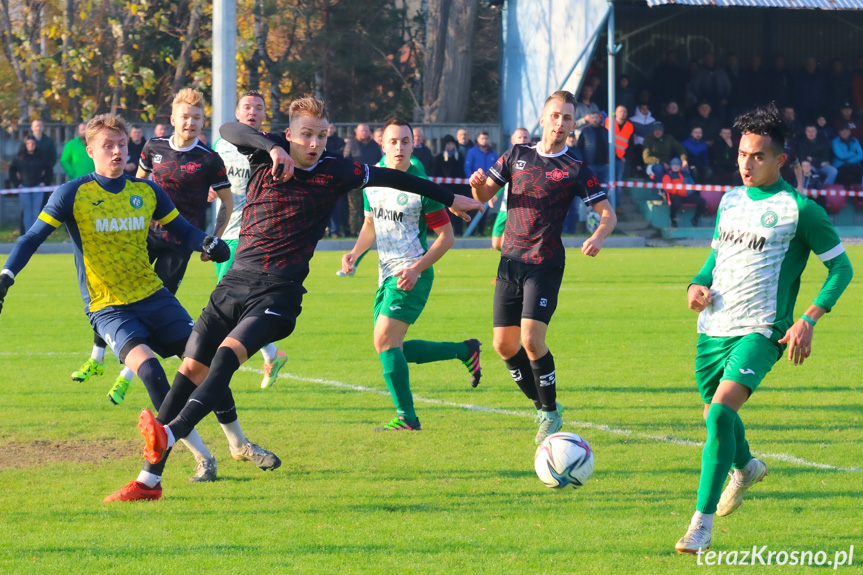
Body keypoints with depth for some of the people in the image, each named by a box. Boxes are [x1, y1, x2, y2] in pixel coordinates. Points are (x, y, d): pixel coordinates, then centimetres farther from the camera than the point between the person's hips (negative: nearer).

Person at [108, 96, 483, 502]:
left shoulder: (334, 173, 1)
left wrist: (449, 199, 19)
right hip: (237, 281, 3)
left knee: (227, 355, -27)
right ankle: (150, 479, 3)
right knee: (191, 368, -1)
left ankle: (170, 435, -41)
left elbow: (390, 178, 12)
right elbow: (230, 131, -14)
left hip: (279, 290, -3)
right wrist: (272, 148, -31)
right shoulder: (267, 156, 3)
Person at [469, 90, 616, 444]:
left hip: (545, 265, -5)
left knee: (532, 339, -17)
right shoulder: (517, 155, 10)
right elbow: (483, 196, 14)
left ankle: (551, 412, 1)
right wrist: (477, 184, -10)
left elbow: (608, 214, -3)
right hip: (510, 262, 5)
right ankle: (542, 406, 21)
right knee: (504, 345, 4)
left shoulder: (575, 170, -1)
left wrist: (598, 238, -25)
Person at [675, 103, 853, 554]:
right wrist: (697, 285, 3)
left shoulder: (799, 209, -7)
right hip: (714, 328, 7)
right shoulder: (730, 201, 11)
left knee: (720, 412, -24)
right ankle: (745, 467, 56)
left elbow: (841, 267, -3)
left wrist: (808, 320, -13)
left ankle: (702, 525, -21)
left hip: (759, 332, -7)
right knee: (715, 414, 21)